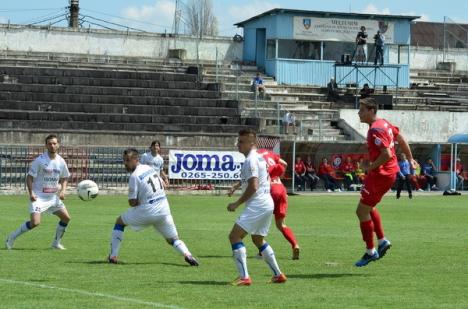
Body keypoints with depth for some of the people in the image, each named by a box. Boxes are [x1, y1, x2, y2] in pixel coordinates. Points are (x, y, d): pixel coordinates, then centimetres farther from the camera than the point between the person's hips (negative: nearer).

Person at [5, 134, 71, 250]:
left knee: (66, 218, 5)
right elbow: (30, 177, -9)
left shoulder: (61, 162, 2)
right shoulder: (40, 160, -14)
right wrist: (31, 193, -20)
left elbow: (64, 178, 16)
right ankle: (12, 237, -2)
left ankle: (56, 242, 22)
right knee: (35, 222, -20)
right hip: (39, 196, -6)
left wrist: (63, 191, -2)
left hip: (53, 196, 6)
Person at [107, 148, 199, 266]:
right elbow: (162, 185, 24)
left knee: (119, 221, 15)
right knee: (173, 239, 14)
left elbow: (132, 203, -11)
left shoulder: (134, 176, -11)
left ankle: (113, 256, 10)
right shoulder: (149, 168, 10)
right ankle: (187, 254, -18)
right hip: (164, 210, 6)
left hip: (148, 211, -6)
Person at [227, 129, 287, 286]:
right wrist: (236, 186, 20)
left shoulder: (251, 160, -15)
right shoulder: (259, 158, 16)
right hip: (267, 203, 10)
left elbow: (253, 187, -22)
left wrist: (236, 204, -16)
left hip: (257, 205, -10)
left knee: (234, 236, -10)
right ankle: (278, 274, 26)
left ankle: (244, 277, -17)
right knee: (258, 239, 24)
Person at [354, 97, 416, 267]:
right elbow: (401, 139, 20)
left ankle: (370, 252, 3)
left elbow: (387, 154, -29)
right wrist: (410, 159, 29)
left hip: (381, 174, -10)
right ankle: (382, 241, 28)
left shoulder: (375, 130, -22)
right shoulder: (384, 123, 8)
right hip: (390, 170, 10)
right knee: (368, 207, 26)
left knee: (362, 211, -4)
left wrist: (371, 167, -17)